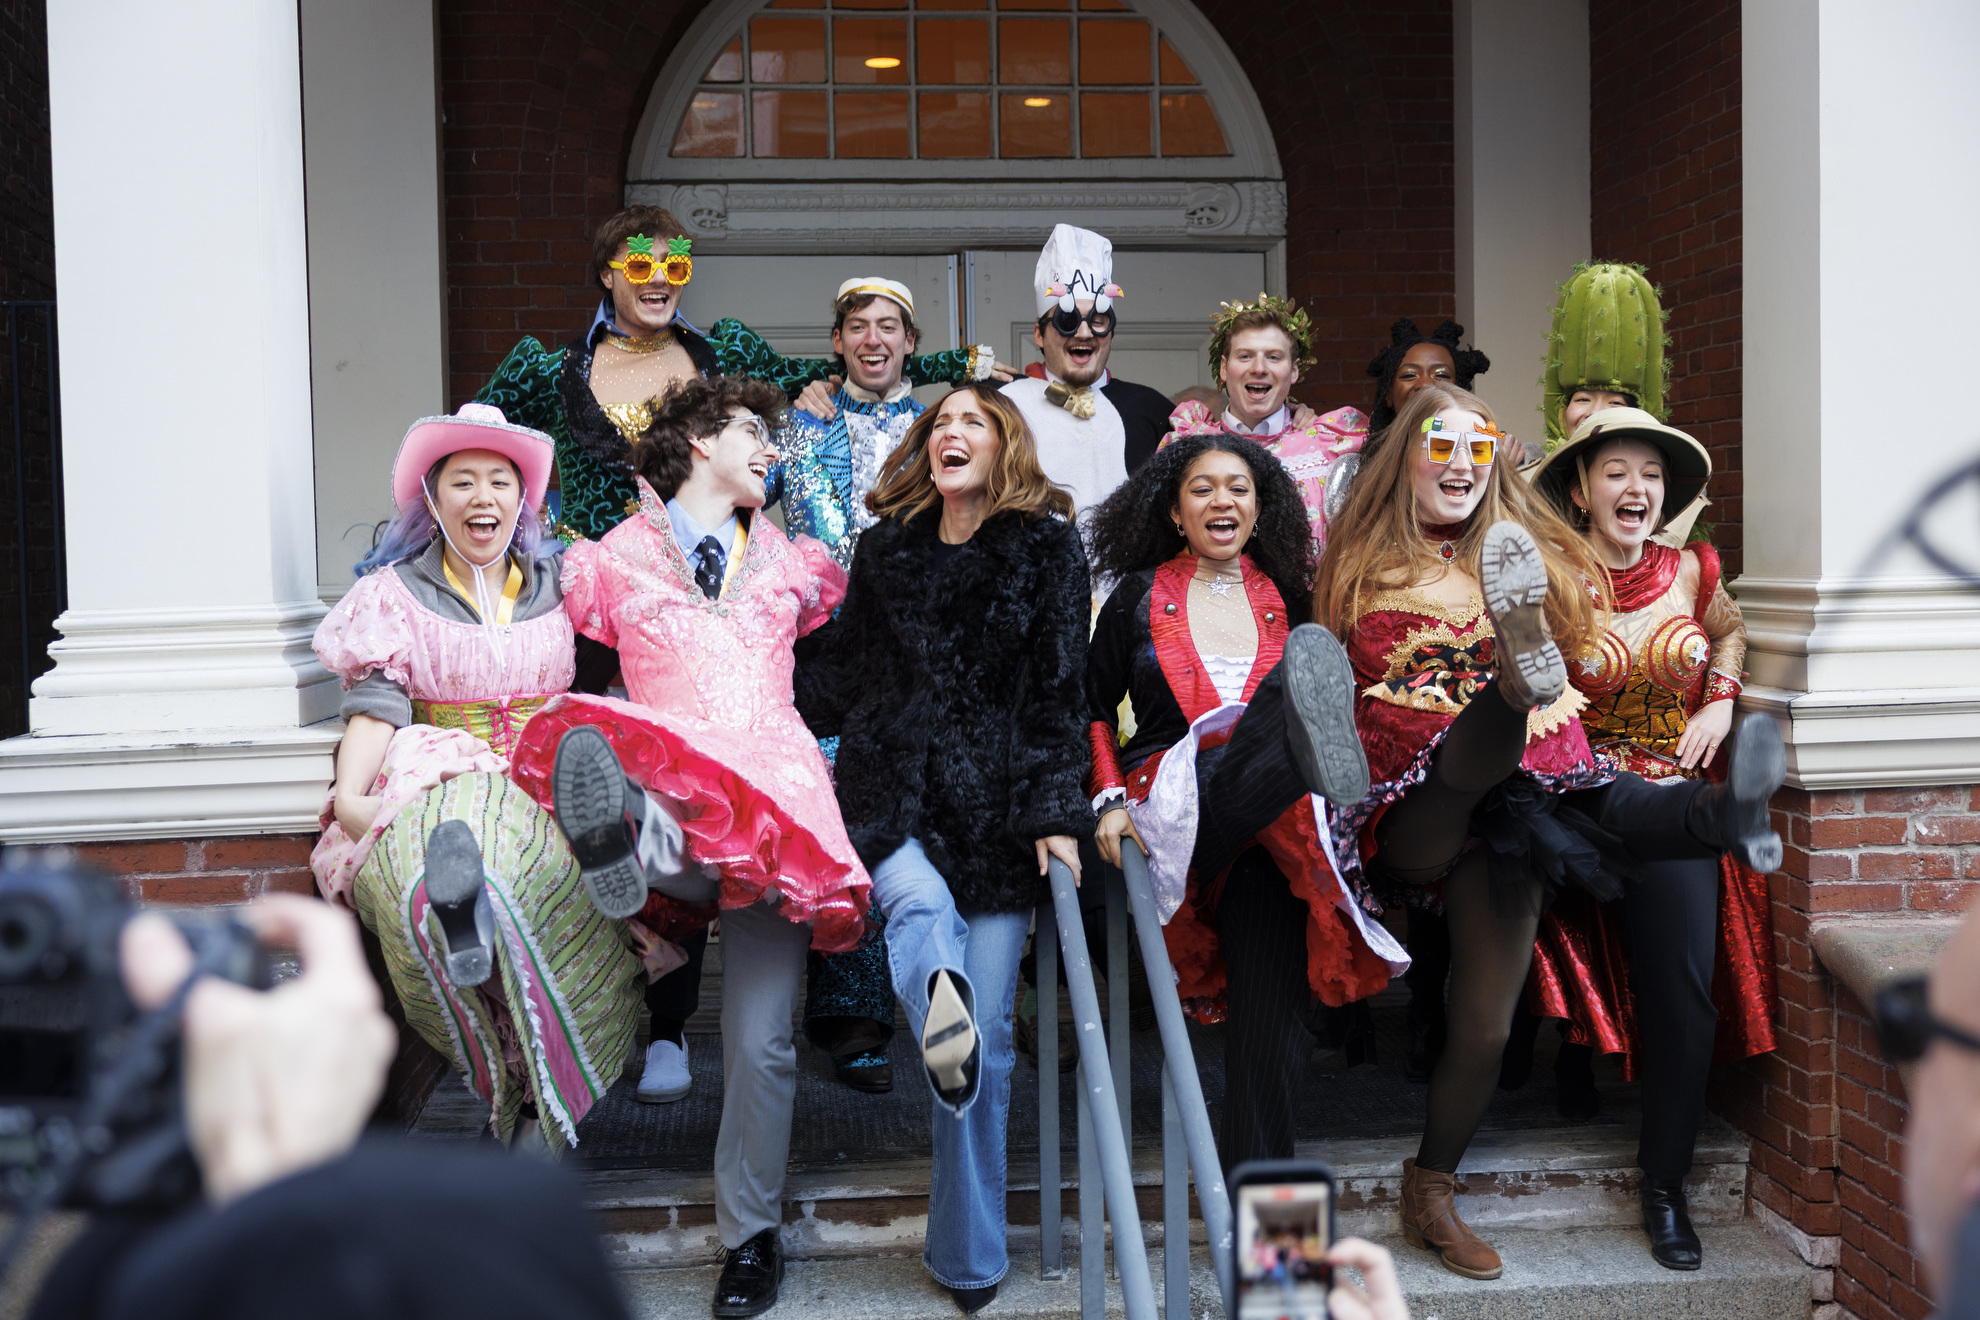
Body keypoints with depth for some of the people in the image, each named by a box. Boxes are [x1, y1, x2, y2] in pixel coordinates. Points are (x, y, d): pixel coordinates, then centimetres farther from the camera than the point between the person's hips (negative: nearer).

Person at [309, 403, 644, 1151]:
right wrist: (349, 793, -17)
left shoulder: (560, 583, 19)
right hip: (438, 783, -2)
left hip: (548, 783, 2)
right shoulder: (396, 592, 14)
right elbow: (377, 704, 2)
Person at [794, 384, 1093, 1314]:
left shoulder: (1048, 551, 8)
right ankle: (943, 1021, -65)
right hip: (891, 800, 2)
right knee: (923, 905, -34)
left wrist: (1057, 815, -5)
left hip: (997, 811, -1)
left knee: (988, 1036, -5)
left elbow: (1058, 691, 2)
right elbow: (838, 678, 22)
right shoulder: (885, 550, 15)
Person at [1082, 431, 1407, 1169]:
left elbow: (1313, 707, 23)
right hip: (1170, 811, -1)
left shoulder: (1284, 604, 18)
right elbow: (1094, 707, 15)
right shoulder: (1140, 596, 12)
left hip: (1264, 825, 1)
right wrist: (1109, 798, 2)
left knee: (1270, 995, -20)